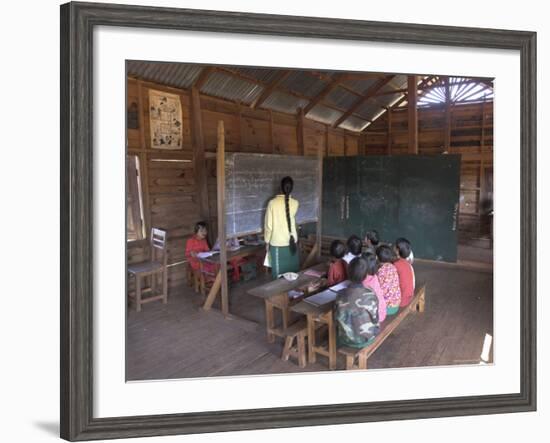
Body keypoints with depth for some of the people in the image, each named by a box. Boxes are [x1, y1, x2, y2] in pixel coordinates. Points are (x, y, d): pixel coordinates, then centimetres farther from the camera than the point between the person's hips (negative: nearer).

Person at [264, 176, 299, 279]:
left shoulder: (273, 203, -11)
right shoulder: (295, 203, -4)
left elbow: (268, 225, -7)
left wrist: (267, 242, 4)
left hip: (277, 244, -2)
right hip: (291, 243, 3)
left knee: (279, 274, 6)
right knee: (293, 272, 14)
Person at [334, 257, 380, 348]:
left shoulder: (340, 295, -18)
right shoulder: (370, 295, -24)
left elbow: (336, 319, -5)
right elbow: (375, 321, -11)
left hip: (344, 339, 1)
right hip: (365, 339, -1)